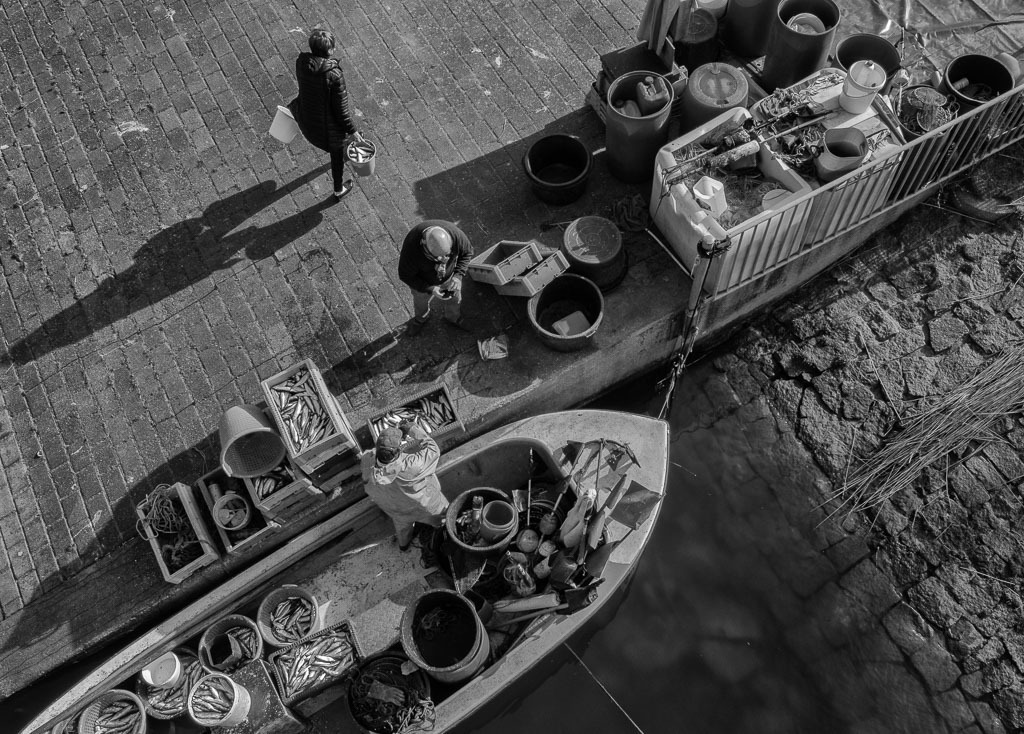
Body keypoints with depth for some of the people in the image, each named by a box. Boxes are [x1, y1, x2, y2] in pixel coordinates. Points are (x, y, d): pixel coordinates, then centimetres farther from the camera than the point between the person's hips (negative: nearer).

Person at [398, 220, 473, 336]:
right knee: (420, 301, 30)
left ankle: (454, 318, 64)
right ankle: (420, 319, 66)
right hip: (422, 282, -2)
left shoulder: (456, 235, -38)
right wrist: (430, 289, -33)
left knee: (455, 300, 28)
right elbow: (405, 275, -27)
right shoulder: (411, 247, -44)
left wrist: (458, 276, -27)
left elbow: (467, 252, -15)